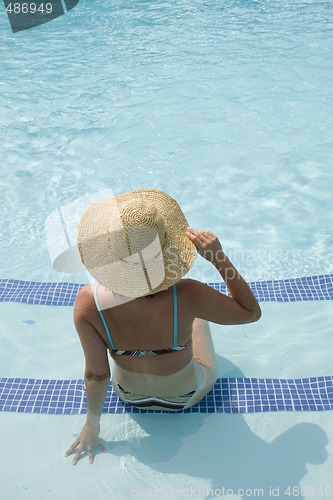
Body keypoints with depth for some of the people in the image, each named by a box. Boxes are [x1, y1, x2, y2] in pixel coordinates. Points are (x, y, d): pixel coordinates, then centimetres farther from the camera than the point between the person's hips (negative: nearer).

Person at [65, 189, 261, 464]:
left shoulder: (88, 302, -35)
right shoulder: (186, 296, -40)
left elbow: (96, 374, -21)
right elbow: (252, 311, -22)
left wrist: (92, 425, -3)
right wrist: (220, 258, -25)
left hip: (129, 395, 2)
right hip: (186, 395, -1)